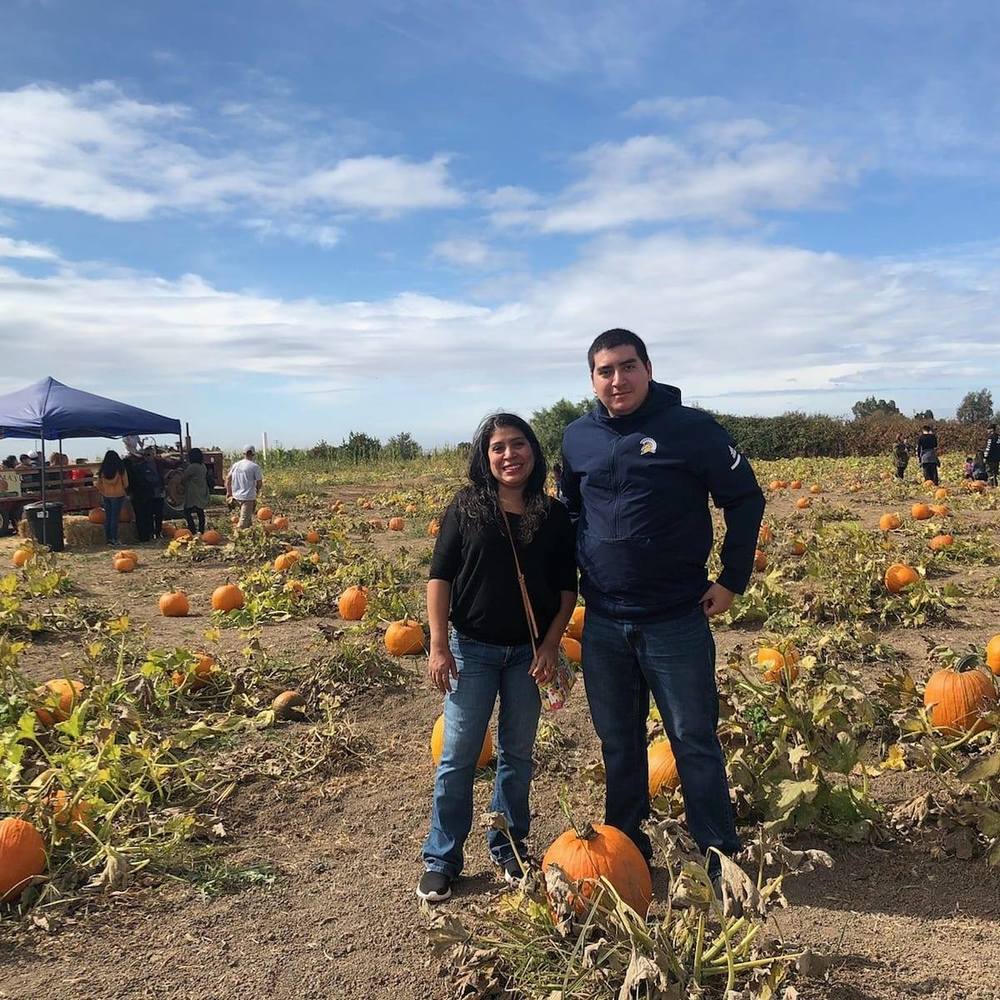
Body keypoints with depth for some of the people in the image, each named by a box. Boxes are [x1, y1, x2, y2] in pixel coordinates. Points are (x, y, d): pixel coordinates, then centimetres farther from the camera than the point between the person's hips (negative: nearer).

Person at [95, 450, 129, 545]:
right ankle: (114, 539, -1)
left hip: (106, 496, 3)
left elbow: (98, 484, 4)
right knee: (115, 517, -1)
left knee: (107, 517, 11)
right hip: (118, 495, -3)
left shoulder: (102, 470, -2)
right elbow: (126, 484, -5)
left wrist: (103, 492, 16)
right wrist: (125, 491, 13)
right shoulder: (121, 469, -11)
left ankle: (108, 538, 15)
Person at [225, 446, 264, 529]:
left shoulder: (235, 465, 8)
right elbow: (259, 483, -7)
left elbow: (228, 478, 14)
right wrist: (257, 492, 12)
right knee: (244, 520, -6)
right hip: (248, 497, -6)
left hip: (236, 495, 6)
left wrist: (228, 492, 24)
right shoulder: (255, 467, -10)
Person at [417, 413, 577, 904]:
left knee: (517, 753, 13)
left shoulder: (553, 515, 0)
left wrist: (551, 645, -5)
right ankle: (441, 858, 18)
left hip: (529, 651, 2)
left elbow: (566, 587, 3)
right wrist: (438, 646, -10)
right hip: (472, 648, -1)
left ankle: (509, 847, 30)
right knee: (459, 755, 4)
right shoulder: (465, 508, -4)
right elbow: (439, 576, -4)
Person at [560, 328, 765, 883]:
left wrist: (732, 579, -5)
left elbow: (745, 500, -2)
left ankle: (721, 857, 21)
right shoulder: (577, 437, 5)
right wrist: (571, 575, 11)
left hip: (677, 622, -4)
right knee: (617, 742, 15)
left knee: (695, 741, 6)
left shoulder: (692, 428, -8)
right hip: (602, 624, 4)